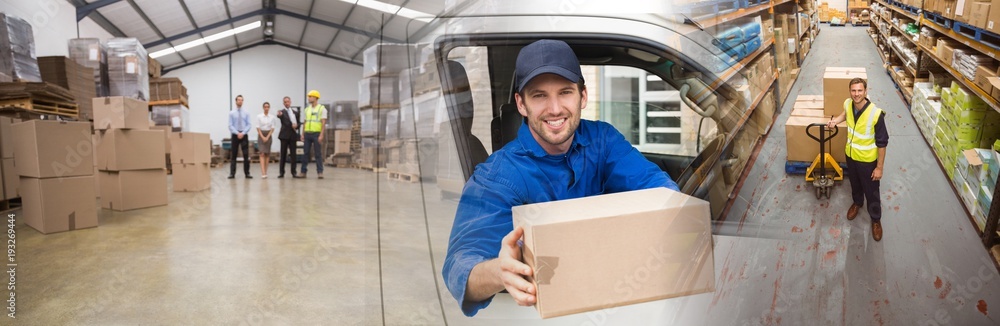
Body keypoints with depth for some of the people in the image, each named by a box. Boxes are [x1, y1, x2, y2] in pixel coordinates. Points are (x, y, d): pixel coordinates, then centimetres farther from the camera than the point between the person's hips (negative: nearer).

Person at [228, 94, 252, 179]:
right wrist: (237, 133, -15)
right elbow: (230, 126, -2)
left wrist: (243, 133, -14)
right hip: (235, 135, 0)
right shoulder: (232, 113, 3)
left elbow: (248, 125, 0)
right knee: (233, 155, 3)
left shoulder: (246, 113, 6)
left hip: (244, 135, 0)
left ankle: (247, 173, 1)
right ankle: (232, 173, 8)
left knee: (246, 155, -4)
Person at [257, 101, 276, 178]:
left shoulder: (272, 117, 2)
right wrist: (263, 137, -12)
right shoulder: (259, 116, -3)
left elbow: (272, 128, 1)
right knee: (262, 154, -11)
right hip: (261, 135, -2)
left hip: (268, 135, 2)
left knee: (267, 154, 5)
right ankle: (263, 173, -19)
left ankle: (265, 172, 13)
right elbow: (258, 128, -4)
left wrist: (267, 137, -9)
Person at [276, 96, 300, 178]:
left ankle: (294, 172, 6)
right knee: (283, 154, 0)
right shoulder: (282, 112, 0)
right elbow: (281, 117, -25)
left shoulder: (295, 113, 15)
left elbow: (298, 123, 17)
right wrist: (279, 115, -49)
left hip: (293, 135, 4)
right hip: (285, 135, -4)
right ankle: (281, 172, 4)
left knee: (293, 154, 3)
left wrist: (296, 126, -6)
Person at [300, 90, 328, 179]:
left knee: (318, 154, -2)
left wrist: (321, 135, -16)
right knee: (305, 153, 5)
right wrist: (302, 134, 9)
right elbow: (305, 123, 16)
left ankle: (320, 172, 1)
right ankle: (303, 171, 10)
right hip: (307, 134, 5)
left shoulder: (322, 108, -2)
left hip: (316, 133, -5)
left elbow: (323, 123, -8)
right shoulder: (307, 109, 14)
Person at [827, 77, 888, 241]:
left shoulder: (876, 114, -32)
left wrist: (879, 167, -17)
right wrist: (836, 120, -4)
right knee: (855, 183, 30)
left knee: (871, 191, 14)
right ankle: (857, 202, 58)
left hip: (867, 160, -5)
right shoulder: (848, 104, -15)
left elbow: (882, 143, -22)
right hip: (850, 155, 5)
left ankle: (876, 219, 37)